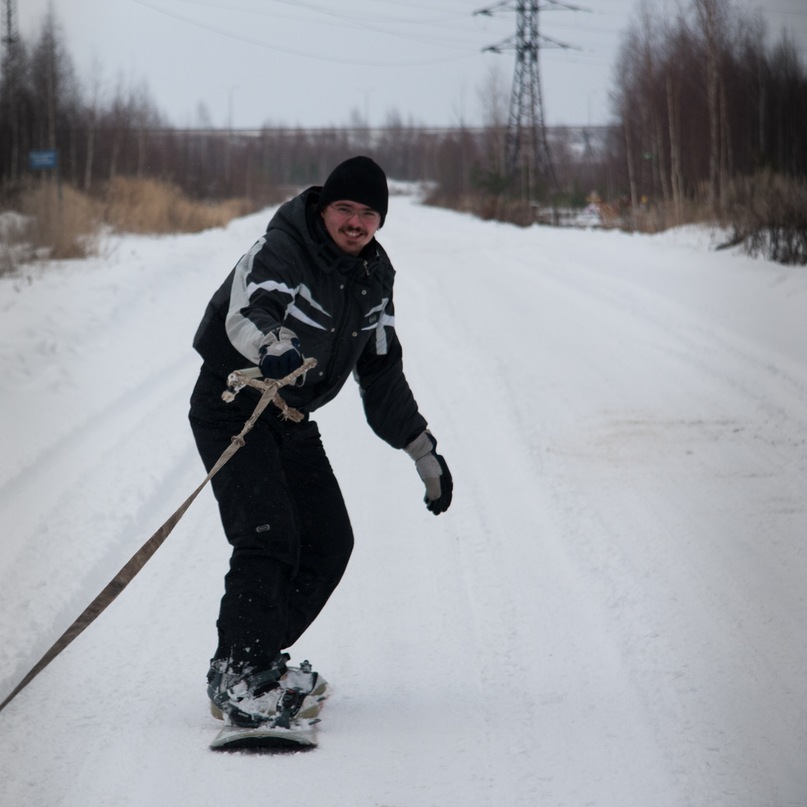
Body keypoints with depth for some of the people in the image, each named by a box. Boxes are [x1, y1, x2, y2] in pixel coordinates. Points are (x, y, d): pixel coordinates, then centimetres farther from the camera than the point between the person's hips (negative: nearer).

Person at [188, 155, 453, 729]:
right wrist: (272, 348, -62)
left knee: (329, 542, 2)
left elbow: (382, 373, 14)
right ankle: (240, 681, -18)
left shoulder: (374, 275, 4)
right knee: (269, 535, -21)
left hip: (293, 417, 8)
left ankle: (253, 660, 13)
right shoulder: (279, 252, -18)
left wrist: (425, 455, 15)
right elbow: (245, 314, -39)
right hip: (231, 408, -8)